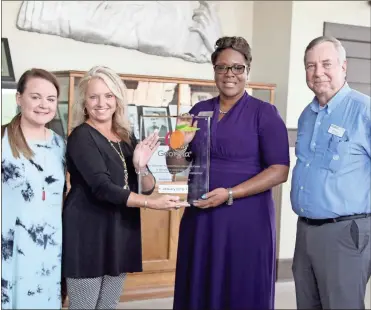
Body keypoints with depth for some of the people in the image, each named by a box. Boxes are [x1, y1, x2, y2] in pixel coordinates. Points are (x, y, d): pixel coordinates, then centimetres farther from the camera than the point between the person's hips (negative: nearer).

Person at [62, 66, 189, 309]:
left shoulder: (127, 138, 9)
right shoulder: (81, 137, -11)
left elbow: (147, 188, 8)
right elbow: (102, 187, -22)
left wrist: (140, 167, -14)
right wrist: (150, 203, -28)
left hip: (120, 233, 7)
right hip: (88, 234, -7)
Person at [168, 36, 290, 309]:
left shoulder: (264, 113, -4)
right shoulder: (199, 111, 9)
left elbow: (280, 171, -11)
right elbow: (178, 168, 13)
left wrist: (230, 194, -19)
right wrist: (179, 146, -8)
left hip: (247, 221, -4)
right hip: (200, 219, 4)